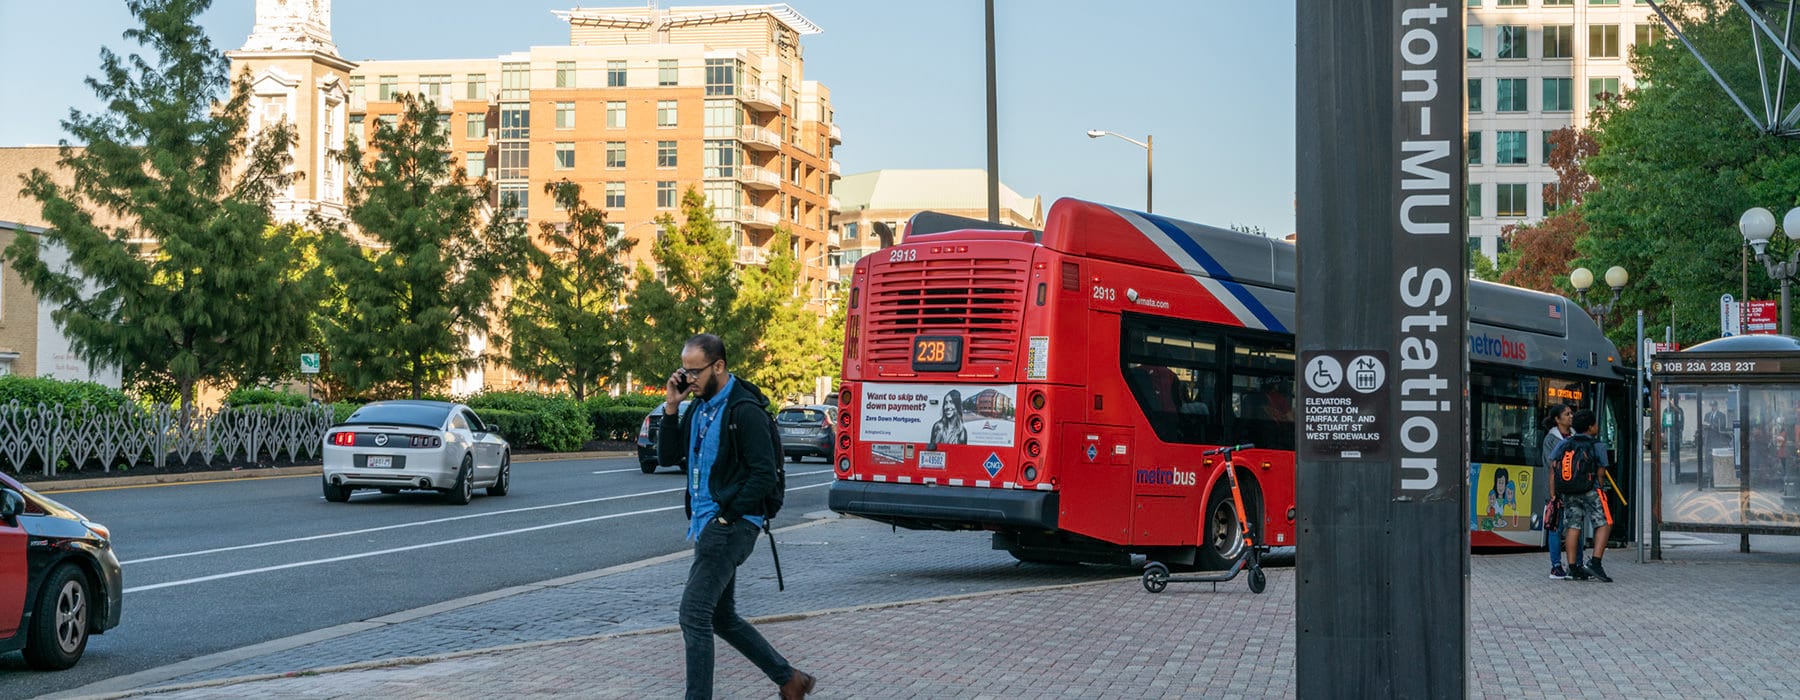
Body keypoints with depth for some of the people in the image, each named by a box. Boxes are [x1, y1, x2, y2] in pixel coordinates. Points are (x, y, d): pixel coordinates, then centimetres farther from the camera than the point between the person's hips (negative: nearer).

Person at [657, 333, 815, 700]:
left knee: (694, 614, -12)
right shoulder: (699, 407, 12)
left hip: (731, 528, -9)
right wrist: (671, 407, -1)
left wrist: (726, 517, -17)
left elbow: (765, 476, -17)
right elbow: (668, 456, 11)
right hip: (706, 527, 9)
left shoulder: (744, 411, -14)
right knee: (723, 618, 15)